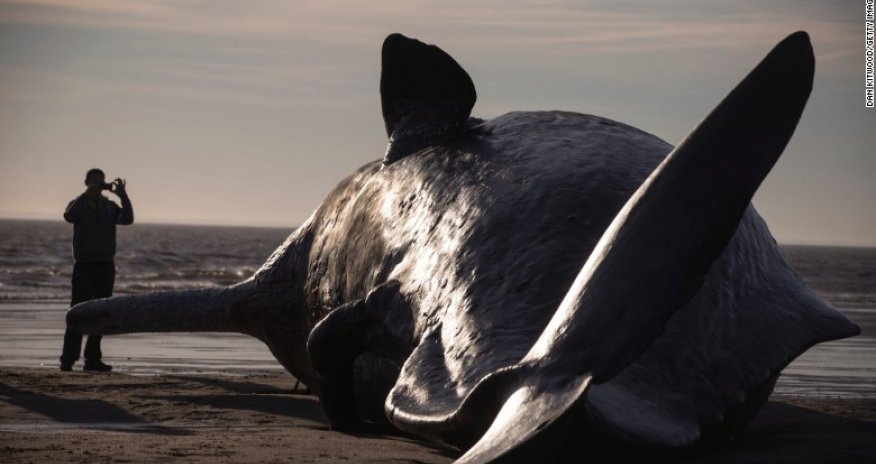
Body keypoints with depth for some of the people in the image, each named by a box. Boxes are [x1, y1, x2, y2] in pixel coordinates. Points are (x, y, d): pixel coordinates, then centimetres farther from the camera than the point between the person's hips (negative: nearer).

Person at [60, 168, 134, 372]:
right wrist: (88, 194, -21)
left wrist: (123, 196, -14)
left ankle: (92, 359, 8)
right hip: (84, 265, -4)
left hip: (106, 265, 4)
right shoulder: (79, 204, 4)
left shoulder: (110, 206, 13)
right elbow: (69, 216, -18)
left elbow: (127, 219, -4)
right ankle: (68, 359, -8)